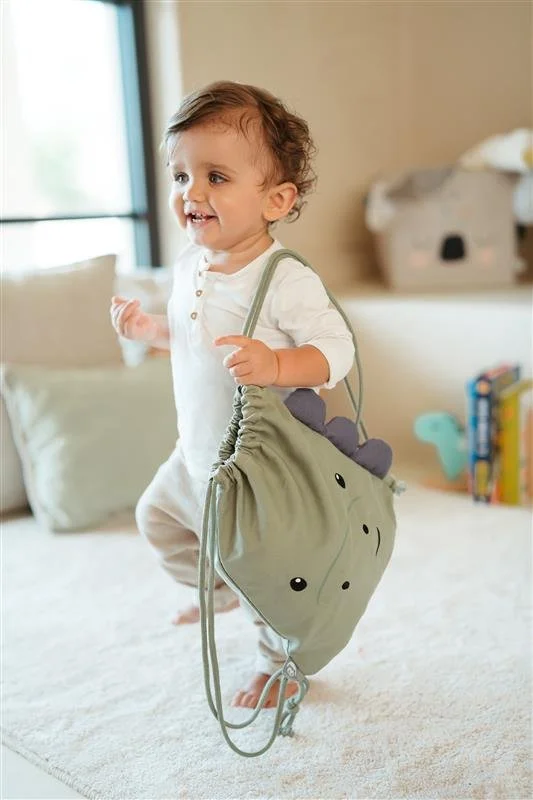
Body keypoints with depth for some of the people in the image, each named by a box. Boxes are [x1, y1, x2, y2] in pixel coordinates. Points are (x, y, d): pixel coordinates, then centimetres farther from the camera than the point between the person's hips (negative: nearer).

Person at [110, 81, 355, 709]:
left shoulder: (287, 281, -25)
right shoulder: (189, 267, 0)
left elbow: (336, 349, -27)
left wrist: (275, 364, -42)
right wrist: (146, 327, 2)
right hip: (197, 455, 8)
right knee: (158, 518, 25)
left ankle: (279, 664, 37)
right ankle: (220, 587, 51)